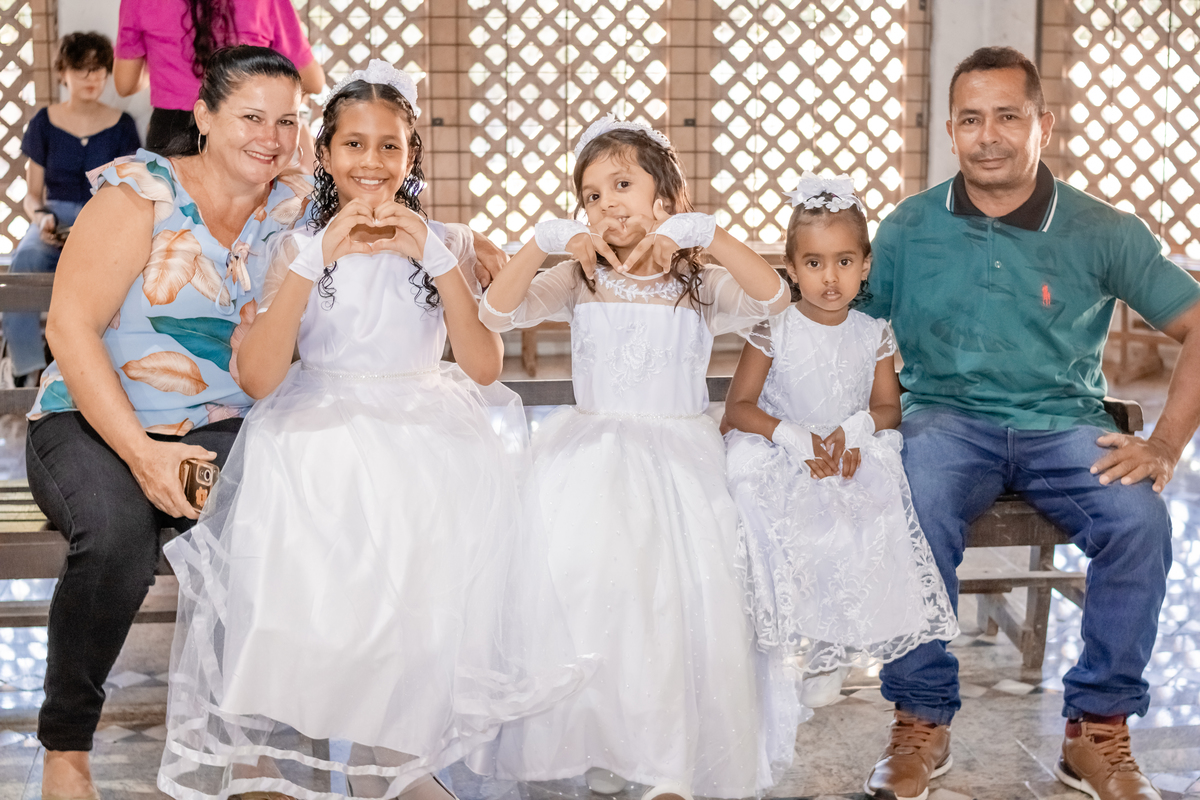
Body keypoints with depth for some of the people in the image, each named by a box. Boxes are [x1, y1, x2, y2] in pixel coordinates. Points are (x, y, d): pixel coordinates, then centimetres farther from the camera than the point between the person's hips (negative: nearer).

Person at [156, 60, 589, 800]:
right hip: (319, 440, -1)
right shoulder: (299, 249, 7)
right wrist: (318, 258, -15)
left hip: (424, 441, 1)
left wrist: (435, 260, -13)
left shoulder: (437, 247, 10)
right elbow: (260, 378, -9)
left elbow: (484, 366, -5)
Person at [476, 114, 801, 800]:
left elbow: (774, 298, -16)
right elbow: (497, 312, -7)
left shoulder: (699, 285, 4)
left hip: (680, 458, -1)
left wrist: (707, 233, -25)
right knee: (588, 586, -14)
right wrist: (543, 243, -19)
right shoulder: (579, 281, 8)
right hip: (592, 454, 1)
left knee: (685, 595, -14)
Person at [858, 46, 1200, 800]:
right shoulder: (909, 228, 5)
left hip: (1065, 422, 1)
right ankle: (922, 723, -15)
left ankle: (1098, 730, -10)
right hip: (947, 415, 0)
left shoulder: (1103, 231, 3)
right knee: (915, 511, -33)